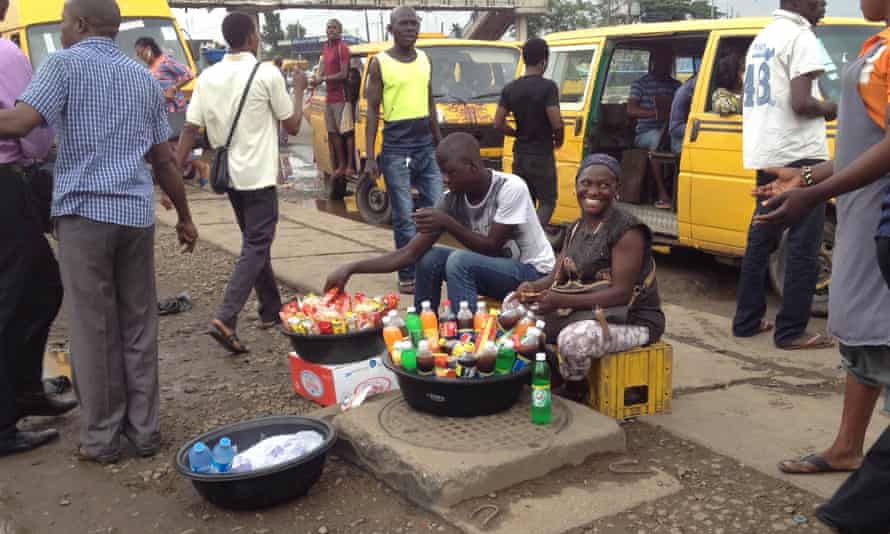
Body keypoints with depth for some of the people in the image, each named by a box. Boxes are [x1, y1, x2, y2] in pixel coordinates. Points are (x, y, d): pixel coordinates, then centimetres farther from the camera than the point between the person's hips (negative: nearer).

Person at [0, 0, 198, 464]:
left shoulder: (65, 63, -2)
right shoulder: (144, 78, 15)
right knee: (139, 326, 11)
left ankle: (101, 437, 11)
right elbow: (164, 160, 15)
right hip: (136, 213, 5)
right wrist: (184, 217, 22)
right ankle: (144, 429, 17)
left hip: (84, 211, -5)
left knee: (93, 329, 3)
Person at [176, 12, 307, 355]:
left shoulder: (207, 78, 3)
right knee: (256, 247, -5)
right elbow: (293, 126, -4)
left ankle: (271, 310, 27)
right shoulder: (267, 74, -11)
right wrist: (299, 90, 12)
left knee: (255, 242, 19)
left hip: (229, 174, 6)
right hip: (258, 175, -6)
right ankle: (226, 319, -18)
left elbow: (190, 130, 0)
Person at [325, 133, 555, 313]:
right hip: (495, 268, 6)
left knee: (460, 261, -28)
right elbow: (410, 253, -11)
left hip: (533, 274, -6)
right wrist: (352, 269, -20)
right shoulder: (453, 200, -8)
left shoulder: (510, 188, -24)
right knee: (430, 259, -9)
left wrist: (448, 224, -29)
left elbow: (492, 248, -21)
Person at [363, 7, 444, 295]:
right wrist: (370, 157, -8)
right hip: (396, 149, -5)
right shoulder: (380, 63, -3)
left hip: (426, 146, 5)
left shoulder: (425, 60, 11)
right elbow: (372, 111, -4)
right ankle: (408, 274, 10)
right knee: (404, 217, -1)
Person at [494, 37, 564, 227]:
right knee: (547, 201, 2)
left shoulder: (510, 88, 3)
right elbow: (556, 122, -19)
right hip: (542, 155, -5)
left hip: (520, 154, 5)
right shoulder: (548, 87, -13)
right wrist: (558, 139, 1)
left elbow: (498, 123, 3)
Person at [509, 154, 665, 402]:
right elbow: (557, 277, 6)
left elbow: (621, 294, -25)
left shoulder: (627, 231, -19)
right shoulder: (576, 228, 7)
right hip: (584, 310, 8)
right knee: (516, 307, 4)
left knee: (574, 338, -37)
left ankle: (574, 390, -4)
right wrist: (534, 287, -18)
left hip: (632, 319, -8)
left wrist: (562, 301, -32)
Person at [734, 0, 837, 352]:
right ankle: (791, 332, 1)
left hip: (764, 154, 9)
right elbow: (801, 103, -19)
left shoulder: (763, 38, 18)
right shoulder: (800, 36, -10)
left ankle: (747, 320, 18)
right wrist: (829, 109, -1)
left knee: (760, 239, 14)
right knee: (803, 247, -3)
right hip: (797, 155, -9)